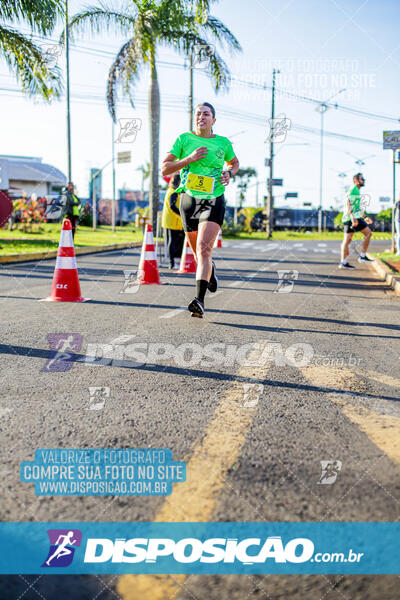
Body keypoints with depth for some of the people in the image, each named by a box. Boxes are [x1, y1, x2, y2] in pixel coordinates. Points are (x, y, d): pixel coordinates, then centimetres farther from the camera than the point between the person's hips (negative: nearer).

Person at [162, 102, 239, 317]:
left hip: (214, 202, -2)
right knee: (198, 253, 11)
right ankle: (210, 270, 48)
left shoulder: (223, 143, 7)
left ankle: (199, 300, -27)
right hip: (189, 200, 2)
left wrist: (228, 173, 4)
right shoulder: (184, 139, 3)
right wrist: (190, 158, -14)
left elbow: (234, 163, 27)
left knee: (204, 249, -20)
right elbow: (165, 169, -2)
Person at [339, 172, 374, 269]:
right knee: (368, 233, -8)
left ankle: (343, 262, 4)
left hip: (350, 218, 10)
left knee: (347, 240, 5)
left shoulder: (357, 191, 25)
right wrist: (352, 218, -28)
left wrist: (364, 218, 30)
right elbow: (348, 204, -18)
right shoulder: (353, 189, -7)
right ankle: (362, 256, -8)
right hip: (352, 217, -10)